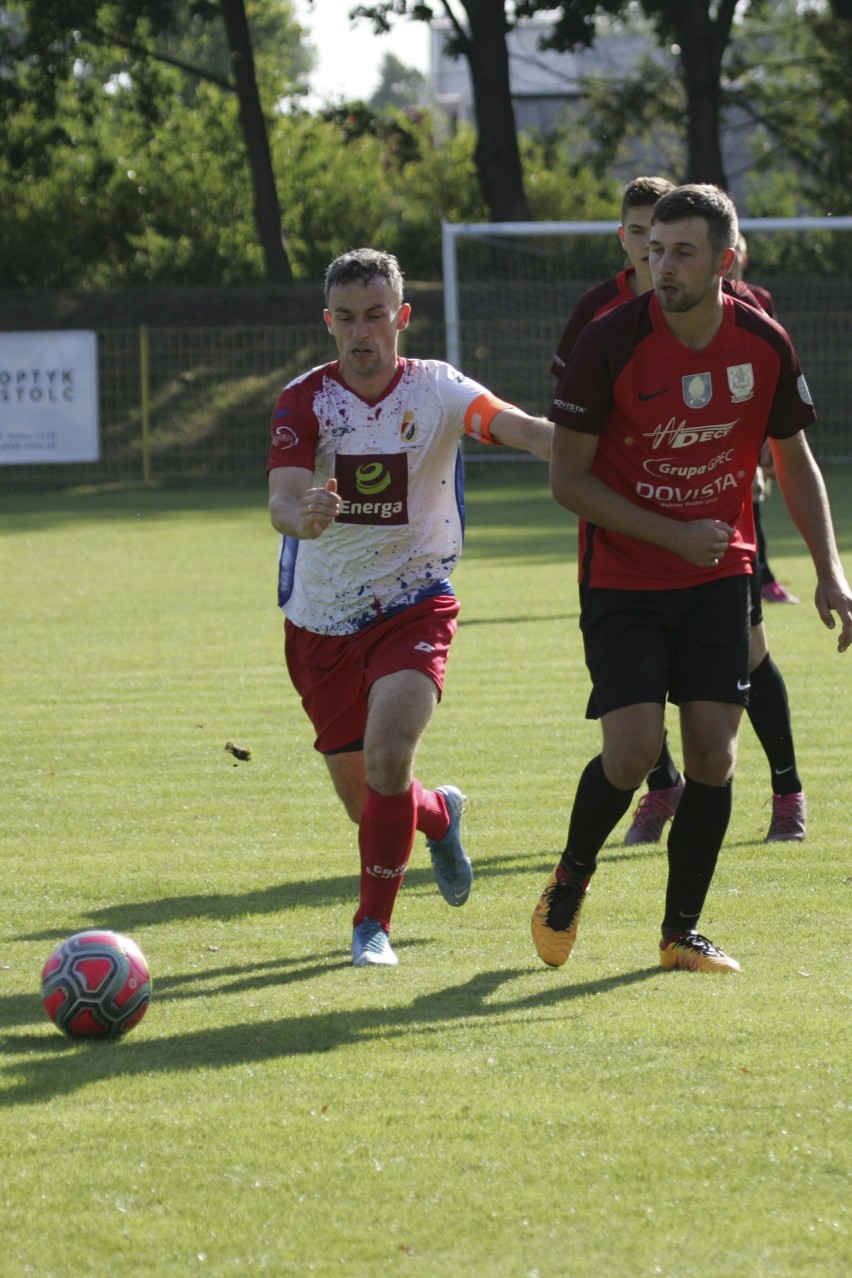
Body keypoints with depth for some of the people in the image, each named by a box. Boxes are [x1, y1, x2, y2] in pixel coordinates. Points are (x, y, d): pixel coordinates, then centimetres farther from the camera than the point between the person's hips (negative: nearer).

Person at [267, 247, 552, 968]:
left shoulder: (438, 390, -10)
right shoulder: (306, 400, -8)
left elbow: (520, 427, -27)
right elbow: (282, 501, -22)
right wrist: (303, 515, -47)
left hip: (414, 604, -2)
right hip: (321, 619, 2)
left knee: (387, 756, -24)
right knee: (362, 798, 9)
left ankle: (373, 925, -6)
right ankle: (438, 815, 46)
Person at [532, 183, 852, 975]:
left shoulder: (763, 345, -6)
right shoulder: (608, 344, -16)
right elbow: (568, 478, -11)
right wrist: (671, 535, -17)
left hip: (718, 576, 3)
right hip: (623, 579, -3)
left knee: (713, 753, -4)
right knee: (632, 751, -12)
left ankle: (682, 933, 10)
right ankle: (571, 879, 17)